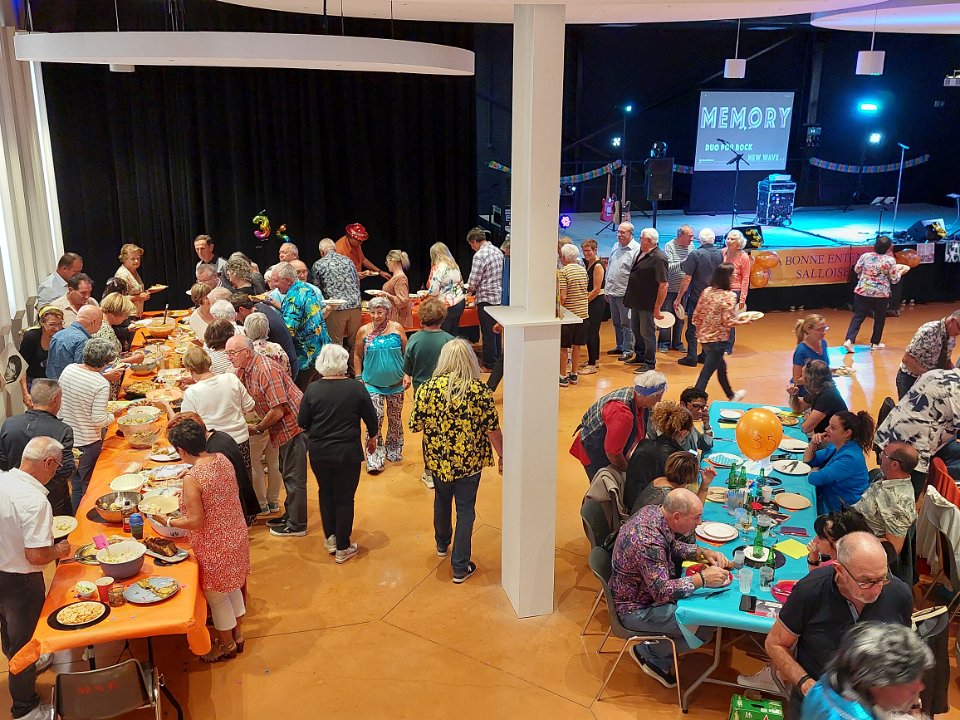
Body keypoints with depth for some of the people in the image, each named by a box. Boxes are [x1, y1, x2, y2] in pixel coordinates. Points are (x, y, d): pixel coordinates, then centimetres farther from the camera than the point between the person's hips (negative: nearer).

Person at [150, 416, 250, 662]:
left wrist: (167, 521, -7)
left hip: (214, 547, -7)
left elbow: (195, 522, -23)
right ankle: (237, 634, 44)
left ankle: (226, 645, 35)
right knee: (233, 586, 26)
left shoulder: (192, 479, -28)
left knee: (217, 596, 16)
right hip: (236, 537, 7)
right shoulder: (222, 459, -7)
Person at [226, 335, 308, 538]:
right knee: (287, 473, 21)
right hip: (283, 429, 10)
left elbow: (278, 410, -25)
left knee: (294, 476, 0)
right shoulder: (243, 370, 6)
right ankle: (290, 515, 35)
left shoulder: (266, 370, -24)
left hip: (293, 424, -10)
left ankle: (296, 525, 12)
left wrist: (258, 428, -11)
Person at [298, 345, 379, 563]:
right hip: (347, 453, -1)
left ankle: (330, 539, 30)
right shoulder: (357, 389, -11)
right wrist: (372, 438, 18)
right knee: (345, 498, 10)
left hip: (318, 452, 2)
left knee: (326, 493, 23)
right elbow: (372, 420, -2)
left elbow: (302, 422, -3)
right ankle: (343, 548, 19)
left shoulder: (313, 389, -9)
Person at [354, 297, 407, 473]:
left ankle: (394, 450, 33)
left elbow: (406, 352, 3)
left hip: (396, 383, 1)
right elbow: (357, 355, 5)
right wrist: (359, 377, 2)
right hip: (372, 384, -1)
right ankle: (374, 458, -3)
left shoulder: (397, 328, -5)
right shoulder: (364, 331, -5)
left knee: (395, 419, 14)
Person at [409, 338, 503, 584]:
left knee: (441, 500, 26)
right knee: (465, 510, 11)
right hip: (469, 461, -3)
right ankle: (460, 567, 15)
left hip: (437, 460, 3)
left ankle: (442, 544, 49)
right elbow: (493, 430, -11)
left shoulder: (427, 388, -10)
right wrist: (502, 456, 4)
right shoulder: (479, 390, -16)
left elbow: (416, 425, -4)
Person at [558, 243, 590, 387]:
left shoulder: (563, 272, -14)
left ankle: (563, 377, 9)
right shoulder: (583, 270, 6)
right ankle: (574, 375, 23)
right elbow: (586, 291, 11)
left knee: (563, 347, 5)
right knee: (577, 345, 14)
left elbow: (563, 296, -18)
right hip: (583, 312, 6)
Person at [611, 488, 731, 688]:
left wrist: (702, 553, -4)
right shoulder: (648, 541, -35)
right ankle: (650, 653, 9)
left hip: (652, 588, 9)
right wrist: (702, 579, -30)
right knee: (704, 628, -13)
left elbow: (675, 546, 11)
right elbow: (662, 591, -32)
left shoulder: (654, 511, -7)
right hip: (636, 609, -9)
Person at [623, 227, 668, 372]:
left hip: (648, 303, -9)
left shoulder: (658, 258, -21)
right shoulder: (641, 253, 6)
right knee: (636, 329, 21)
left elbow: (664, 285, -23)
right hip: (636, 301, 9)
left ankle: (650, 363, 15)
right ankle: (639, 356, 38)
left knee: (647, 333, 2)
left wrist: (657, 308, -23)